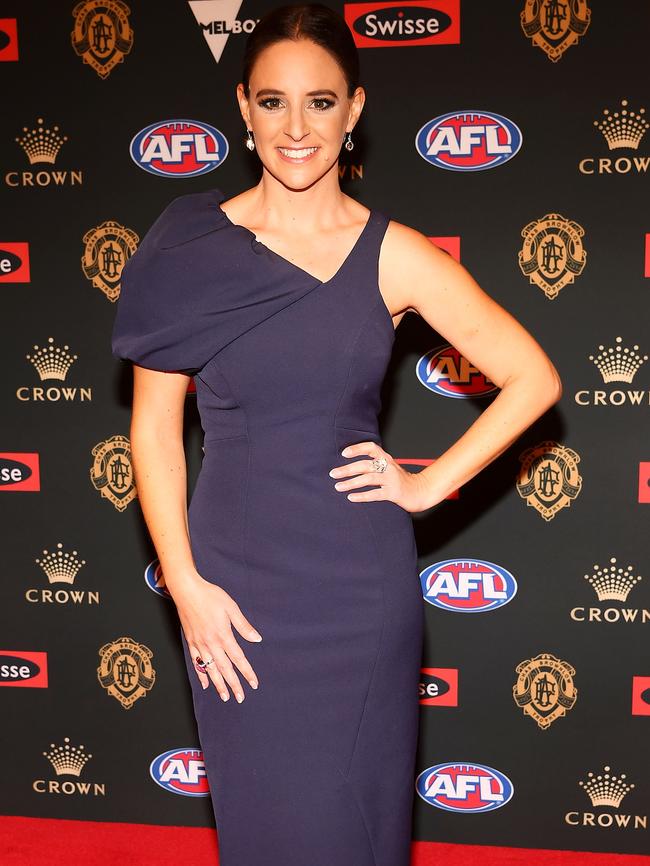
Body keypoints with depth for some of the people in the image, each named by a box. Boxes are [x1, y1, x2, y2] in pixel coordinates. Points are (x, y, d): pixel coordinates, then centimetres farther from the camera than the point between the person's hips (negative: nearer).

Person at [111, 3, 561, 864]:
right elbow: (154, 425, -2)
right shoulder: (191, 244, -4)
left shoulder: (395, 254, -4)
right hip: (235, 584, 0)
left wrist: (430, 484, -4)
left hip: (360, 585, 0)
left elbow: (534, 379, 0)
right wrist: (184, 583, -6)